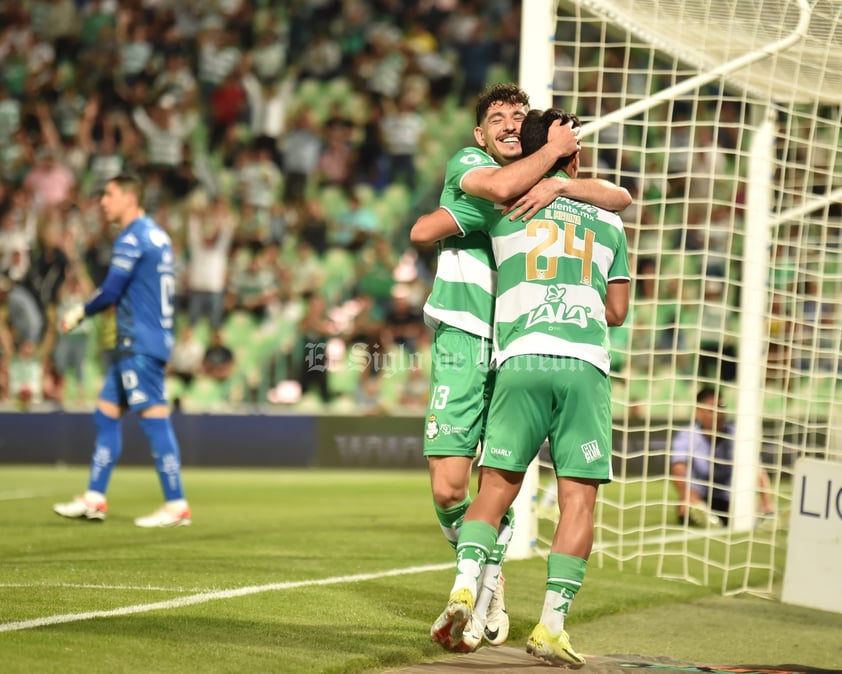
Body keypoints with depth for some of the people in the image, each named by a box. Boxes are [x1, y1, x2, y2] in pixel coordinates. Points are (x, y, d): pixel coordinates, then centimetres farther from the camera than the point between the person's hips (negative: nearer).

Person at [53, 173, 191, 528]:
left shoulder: (131, 239, -12)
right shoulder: (158, 235, 17)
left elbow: (111, 292, -16)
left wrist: (80, 312, 0)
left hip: (139, 345, -10)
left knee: (154, 418, -9)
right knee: (106, 415, 12)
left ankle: (176, 505, -9)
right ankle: (94, 499, 14)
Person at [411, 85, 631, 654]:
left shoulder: (551, 184, 17)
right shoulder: (465, 164, 6)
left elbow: (620, 198, 2)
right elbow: (501, 186, -18)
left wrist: (558, 184, -12)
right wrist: (557, 148, -6)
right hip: (464, 339, -2)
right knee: (448, 489, -6)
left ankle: (484, 587, 9)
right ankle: (481, 578, 19)